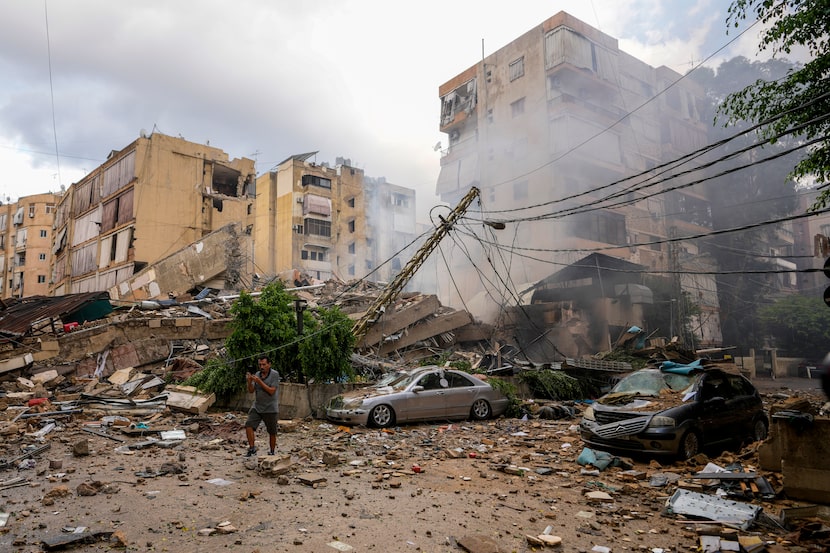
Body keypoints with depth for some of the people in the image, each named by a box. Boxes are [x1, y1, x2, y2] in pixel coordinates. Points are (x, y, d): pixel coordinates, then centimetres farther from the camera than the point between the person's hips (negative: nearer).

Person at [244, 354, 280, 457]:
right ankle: (252, 448, -2)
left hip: (270, 409, -4)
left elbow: (271, 391, -18)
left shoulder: (275, 374, -10)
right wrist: (249, 381, -16)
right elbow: (251, 391, 3)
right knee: (249, 425, -13)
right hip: (257, 407, 4)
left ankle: (271, 452, 21)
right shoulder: (257, 374, 6)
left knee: (272, 432, 5)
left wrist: (259, 381, -23)